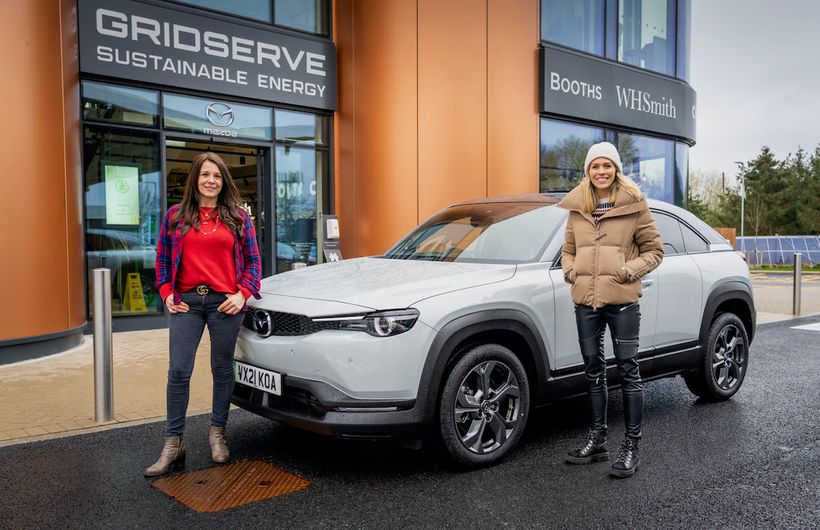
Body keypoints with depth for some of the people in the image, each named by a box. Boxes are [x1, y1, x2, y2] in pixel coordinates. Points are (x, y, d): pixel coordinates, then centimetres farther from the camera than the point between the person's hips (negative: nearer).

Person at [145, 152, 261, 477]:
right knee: (178, 371, -3)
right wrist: (166, 293, 1)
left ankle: (217, 433, 24)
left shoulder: (238, 217, 7)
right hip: (186, 301, 1)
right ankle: (173, 444, 5)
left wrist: (243, 294, -5)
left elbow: (252, 260, 7)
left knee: (222, 370, 8)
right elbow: (162, 259, 13)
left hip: (225, 303, 0)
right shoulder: (175, 215, 10)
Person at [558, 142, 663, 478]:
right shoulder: (577, 208, 10)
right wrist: (570, 270, 1)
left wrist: (629, 270, -12)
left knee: (627, 370, 0)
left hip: (622, 300, -4)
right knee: (593, 370, 12)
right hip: (585, 300, 4)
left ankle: (631, 447, 9)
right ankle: (597, 440, 24)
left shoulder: (633, 204, 0)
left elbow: (654, 250, 3)